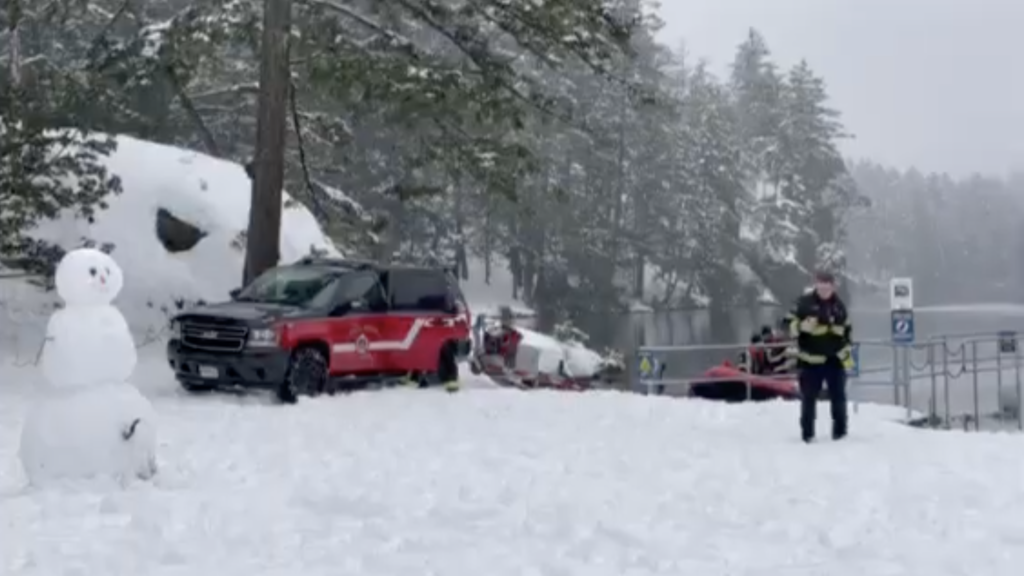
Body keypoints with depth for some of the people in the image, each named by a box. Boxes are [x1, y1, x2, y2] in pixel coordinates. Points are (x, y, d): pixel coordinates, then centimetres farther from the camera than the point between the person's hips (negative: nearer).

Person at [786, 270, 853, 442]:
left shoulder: (839, 305, 8)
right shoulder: (804, 302, -7)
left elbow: (848, 329, 20)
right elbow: (790, 325, -7)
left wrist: (847, 350, 13)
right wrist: (802, 326, -28)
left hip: (835, 359, 3)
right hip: (811, 359, -3)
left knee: (838, 397, 8)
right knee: (809, 397, 2)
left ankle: (840, 430, 21)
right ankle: (807, 432, 13)